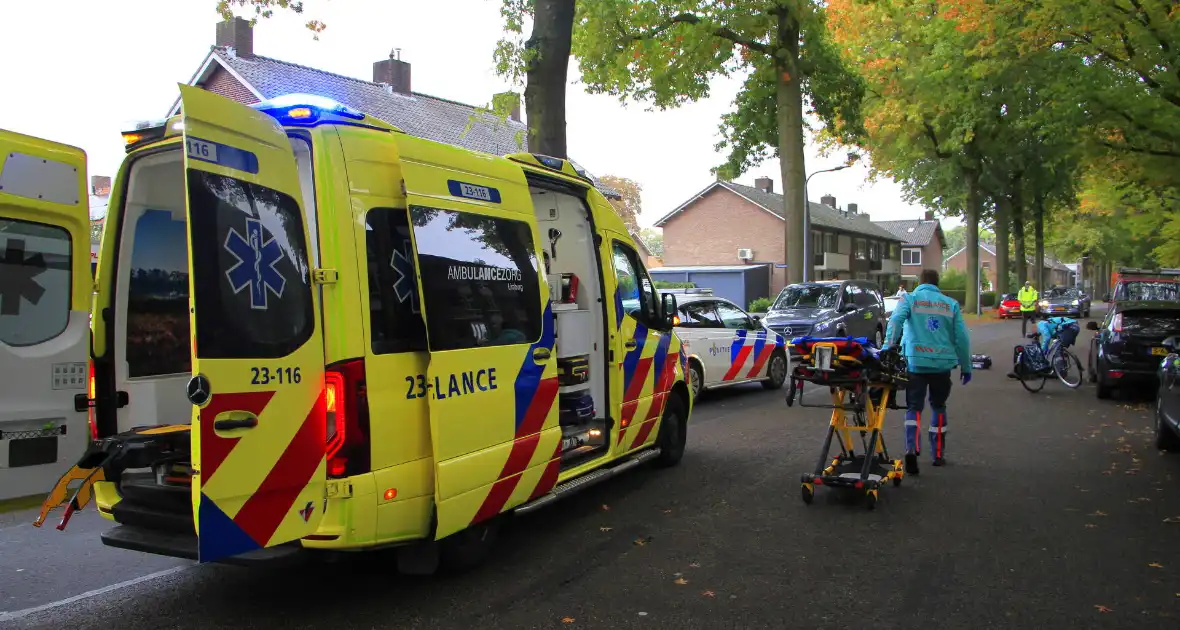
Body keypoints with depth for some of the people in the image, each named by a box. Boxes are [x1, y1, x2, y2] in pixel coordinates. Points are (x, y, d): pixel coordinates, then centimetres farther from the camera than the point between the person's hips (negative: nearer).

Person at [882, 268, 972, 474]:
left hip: (915, 361, -2)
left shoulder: (909, 299, 4)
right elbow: (961, 337, 9)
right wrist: (966, 366, 16)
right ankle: (938, 454, 22)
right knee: (939, 407, 18)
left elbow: (895, 321, -14)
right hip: (942, 363, 2)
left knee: (914, 407, 2)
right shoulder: (951, 304, 10)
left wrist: (887, 349, -20)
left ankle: (912, 448, -21)